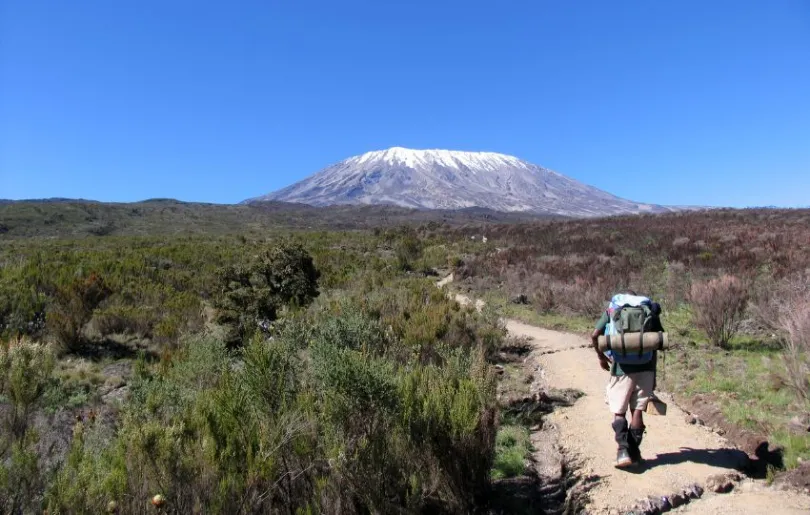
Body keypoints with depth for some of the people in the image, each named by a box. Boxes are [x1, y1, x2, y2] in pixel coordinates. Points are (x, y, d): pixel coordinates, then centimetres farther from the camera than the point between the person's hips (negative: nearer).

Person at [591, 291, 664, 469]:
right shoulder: (649, 310, 11)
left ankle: (623, 451, -7)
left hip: (622, 368, -2)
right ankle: (634, 452, 13)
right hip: (645, 367, 2)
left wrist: (601, 356, 14)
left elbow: (594, 335, -3)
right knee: (637, 410, 10)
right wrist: (653, 375, 14)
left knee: (619, 412, 7)